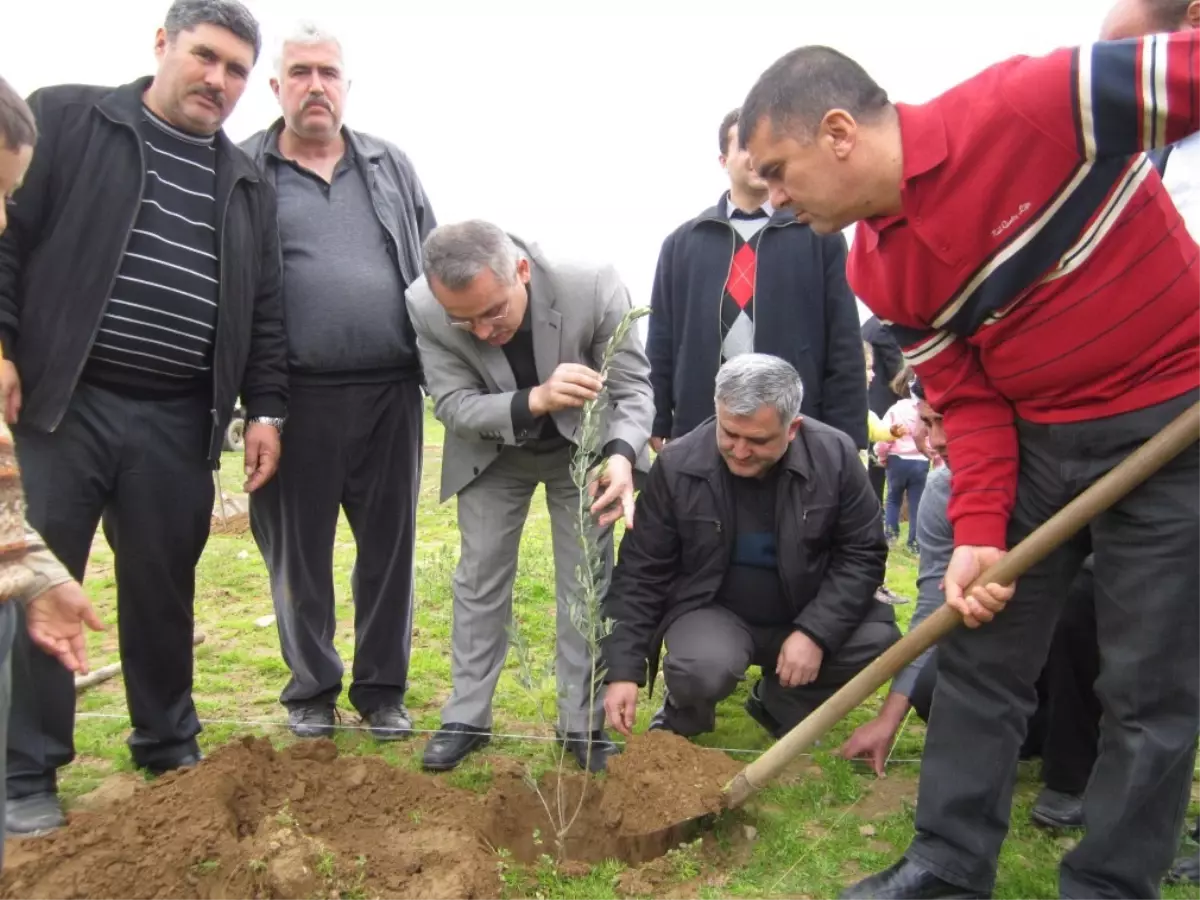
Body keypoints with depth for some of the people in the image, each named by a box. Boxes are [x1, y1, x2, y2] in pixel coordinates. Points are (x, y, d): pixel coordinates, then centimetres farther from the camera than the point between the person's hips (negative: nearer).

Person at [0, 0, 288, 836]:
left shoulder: (248, 184, 14)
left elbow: (264, 312, 13)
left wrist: (266, 408, 6)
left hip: (178, 421, 3)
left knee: (164, 591, 11)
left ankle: (171, 752, 28)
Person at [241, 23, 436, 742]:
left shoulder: (390, 166, 14)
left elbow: (434, 269, 16)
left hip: (390, 393, 2)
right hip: (295, 397, -2)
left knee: (390, 547, 9)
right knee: (298, 550, 8)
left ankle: (382, 688, 25)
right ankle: (312, 689, 27)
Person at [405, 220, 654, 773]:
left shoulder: (594, 287, -33)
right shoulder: (424, 309, -29)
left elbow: (633, 386, -25)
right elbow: (453, 405, -26)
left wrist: (620, 455, -45)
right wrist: (534, 400, -44)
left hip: (582, 447, -1)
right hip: (491, 453, 1)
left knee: (587, 582, 3)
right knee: (479, 577, 7)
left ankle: (584, 724, 16)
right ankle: (466, 718, 22)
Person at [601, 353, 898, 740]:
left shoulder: (835, 454, -14)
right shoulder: (677, 465, -16)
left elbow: (862, 554, -7)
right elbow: (641, 572, -10)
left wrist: (816, 632, -21)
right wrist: (623, 670, -15)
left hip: (805, 614, 3)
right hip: (714, 612, -2)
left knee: (879, 640, -23)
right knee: (702, 672, -34)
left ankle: (779, 704, 7)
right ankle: (684, 716, 7)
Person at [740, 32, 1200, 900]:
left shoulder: (1033, 102, -23)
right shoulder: (879, 271, -2)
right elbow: (969, 398, 0)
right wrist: (977, 534, -10)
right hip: (1039, 437, 6)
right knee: (978, 656, 9)